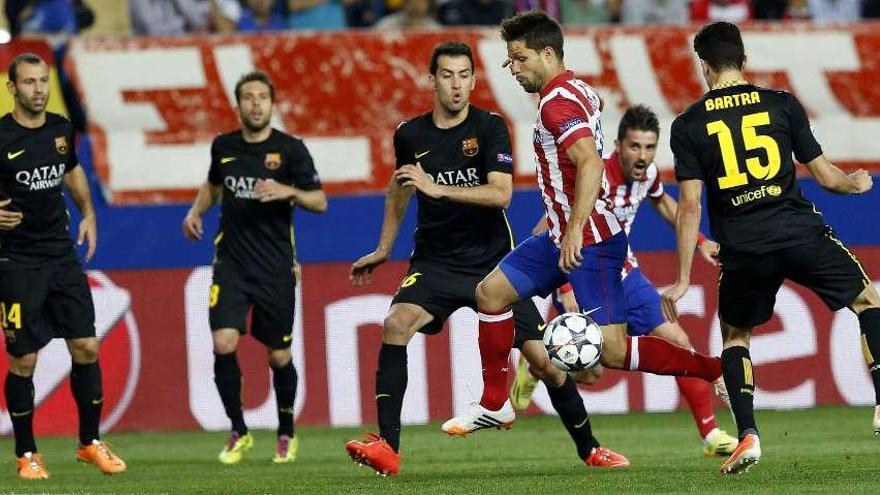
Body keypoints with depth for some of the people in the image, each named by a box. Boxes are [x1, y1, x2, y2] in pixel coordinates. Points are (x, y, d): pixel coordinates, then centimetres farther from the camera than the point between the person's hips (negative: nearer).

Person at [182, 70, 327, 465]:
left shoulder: (290, 149, -5)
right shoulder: (223, 146, 5)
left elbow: (319, 202, -5)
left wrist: (288, 192, -22)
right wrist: (196, 211, 8)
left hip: (275, 268, -2)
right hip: (231, 264, 2)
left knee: (279, 356, 5)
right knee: (223, 343, -15)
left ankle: (286, 434, 28)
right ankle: (239, 432, 1)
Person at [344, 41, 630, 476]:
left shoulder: (489, 127, -8)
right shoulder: (410, 135, 1)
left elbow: (501, 194, -21)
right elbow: (399, 188, 22)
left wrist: (438, 188, -30)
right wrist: (383, 249, 28)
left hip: (492, 261, -1)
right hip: (435, 261, 1)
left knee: (544, 359, -3)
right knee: (396, 324, -27)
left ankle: (589, 449, 19)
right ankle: (387, 448, -27)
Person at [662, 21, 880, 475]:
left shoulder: (688, 125, 3)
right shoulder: (782, 104, 4)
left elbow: (690, 206, -1)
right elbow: (826, 176, 7)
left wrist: (683, 280, 4)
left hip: (742, 250, 0)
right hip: (801, 233, 0)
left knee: (734, 335, 23)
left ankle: (747, 434, 5)